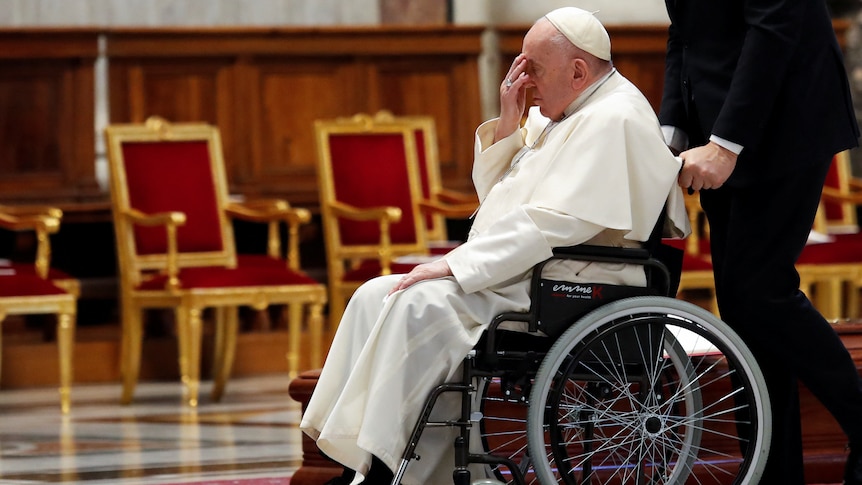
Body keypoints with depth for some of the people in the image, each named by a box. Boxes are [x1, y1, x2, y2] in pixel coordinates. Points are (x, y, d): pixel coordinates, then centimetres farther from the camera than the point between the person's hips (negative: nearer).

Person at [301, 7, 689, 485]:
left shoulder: (613, 120, -13)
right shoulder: (556, 117, 19)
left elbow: (556, 224, -22)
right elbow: (495, 195, 22)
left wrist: (455, 265, -20)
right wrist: (508, 124, 6)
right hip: (517, 275, 10)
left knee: (422, 304, -27)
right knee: (376, 297, -4)